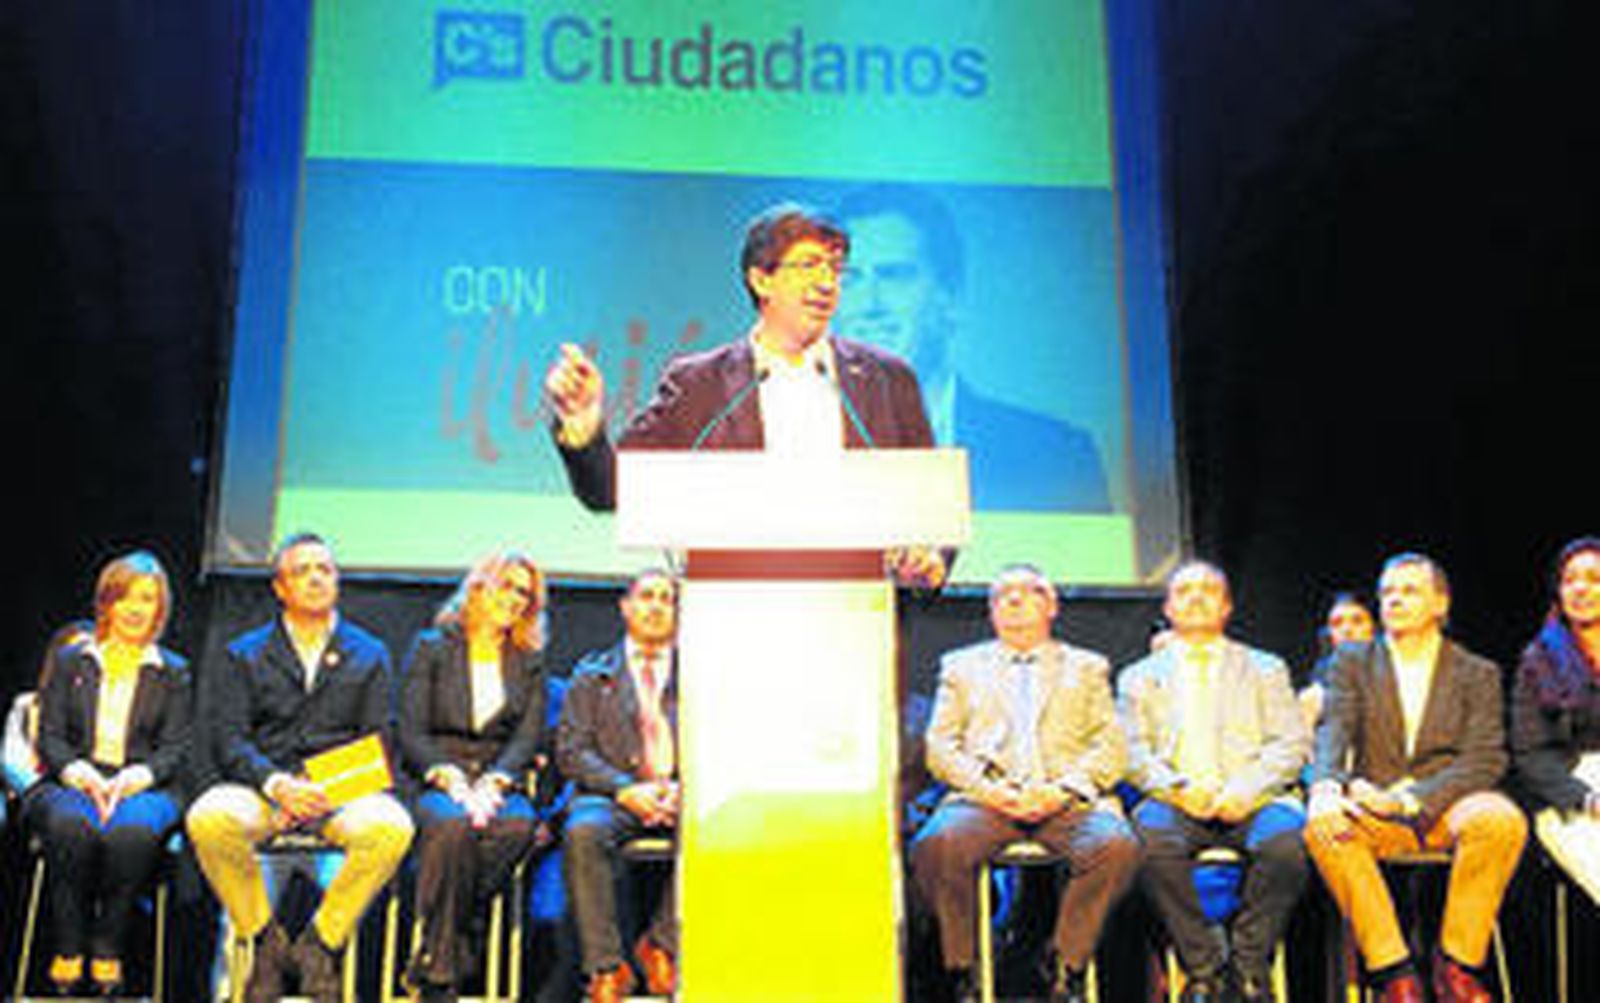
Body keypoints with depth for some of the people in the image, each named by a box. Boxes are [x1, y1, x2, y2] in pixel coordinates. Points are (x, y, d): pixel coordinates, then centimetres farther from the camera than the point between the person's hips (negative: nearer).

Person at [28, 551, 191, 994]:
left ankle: (108, 949, -23)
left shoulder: (173, 672, 16)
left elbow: (174, 750, 7)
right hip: (72, 783, 1)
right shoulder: (70, 660, 18)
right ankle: (67, 951, -24)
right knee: (69, 824, -37)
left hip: (142, 788, -1)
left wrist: (135, 777, -14)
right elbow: (49, 737, 9)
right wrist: (80, 773, -12)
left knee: (132, 829, -38)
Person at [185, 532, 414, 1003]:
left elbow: (379, 739, 9)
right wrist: (276, 783, -16)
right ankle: (263, 938, -9)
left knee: (392, 827, -34)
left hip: (340, 790, 0)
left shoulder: (369, 655, 17)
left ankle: (321, 940, -11)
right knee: (208, 819, -34)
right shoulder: (244, 655, 15)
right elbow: (228, 739, 3)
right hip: (263, 787, 0)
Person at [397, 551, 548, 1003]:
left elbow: (527, 737, 6)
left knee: (518, 825, -35)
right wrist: (450, 779, -16)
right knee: (453, 824, -38)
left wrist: (493, 783, -14)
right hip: (436, 782, -2)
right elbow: (411, 734, 2)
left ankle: (434, 960, -28)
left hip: (501, 783, 2)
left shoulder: (529, 662, 19)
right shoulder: (432, 647, 11)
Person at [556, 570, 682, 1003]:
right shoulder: (592, 674, 16)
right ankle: (606, 967, -27)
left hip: (680, 798, 1)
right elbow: (572, 750, 5)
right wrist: (625, 789, -12)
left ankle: (662, 945, -16)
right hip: (611, 796, -1)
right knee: (583, 832, -35)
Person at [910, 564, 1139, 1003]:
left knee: (1118, 845, -33)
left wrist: (1063, 789, -7)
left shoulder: (1086, 667, 26)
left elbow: (1112, 748, 13)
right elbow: (940, 747, 14)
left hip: (1068, 800, 0)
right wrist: (989, 788, -6)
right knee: (936, 845, -34)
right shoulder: (962, 666, 26)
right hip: (985, 797, 0)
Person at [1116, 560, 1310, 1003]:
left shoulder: (1265, 669, 23)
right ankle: (1204, 965, -18)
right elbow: (1132, 752, 9)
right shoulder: (1140, 677, 23)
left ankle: (1248, 963, -14)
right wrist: (1176, 786, -12)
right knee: (1152, 842, -35)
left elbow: (1292, 744, 10)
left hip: (1251, 801, 0)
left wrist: (1248, 787, -10)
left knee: (1287, 842, -34)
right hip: (1175, 802, 0)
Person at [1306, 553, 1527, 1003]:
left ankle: (1455, 964, -18)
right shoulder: (1352, 662, 14)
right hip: (1372, 810, 1)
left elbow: (1485, 759, -2)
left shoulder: (1478, 674, 11)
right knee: (1322, 826, -33)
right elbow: (1333, 731, -3)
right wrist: (1326, 787, -28)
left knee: (1501, 819, -34)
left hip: (1445, 808, 0)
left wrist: (1411, 798, -19)